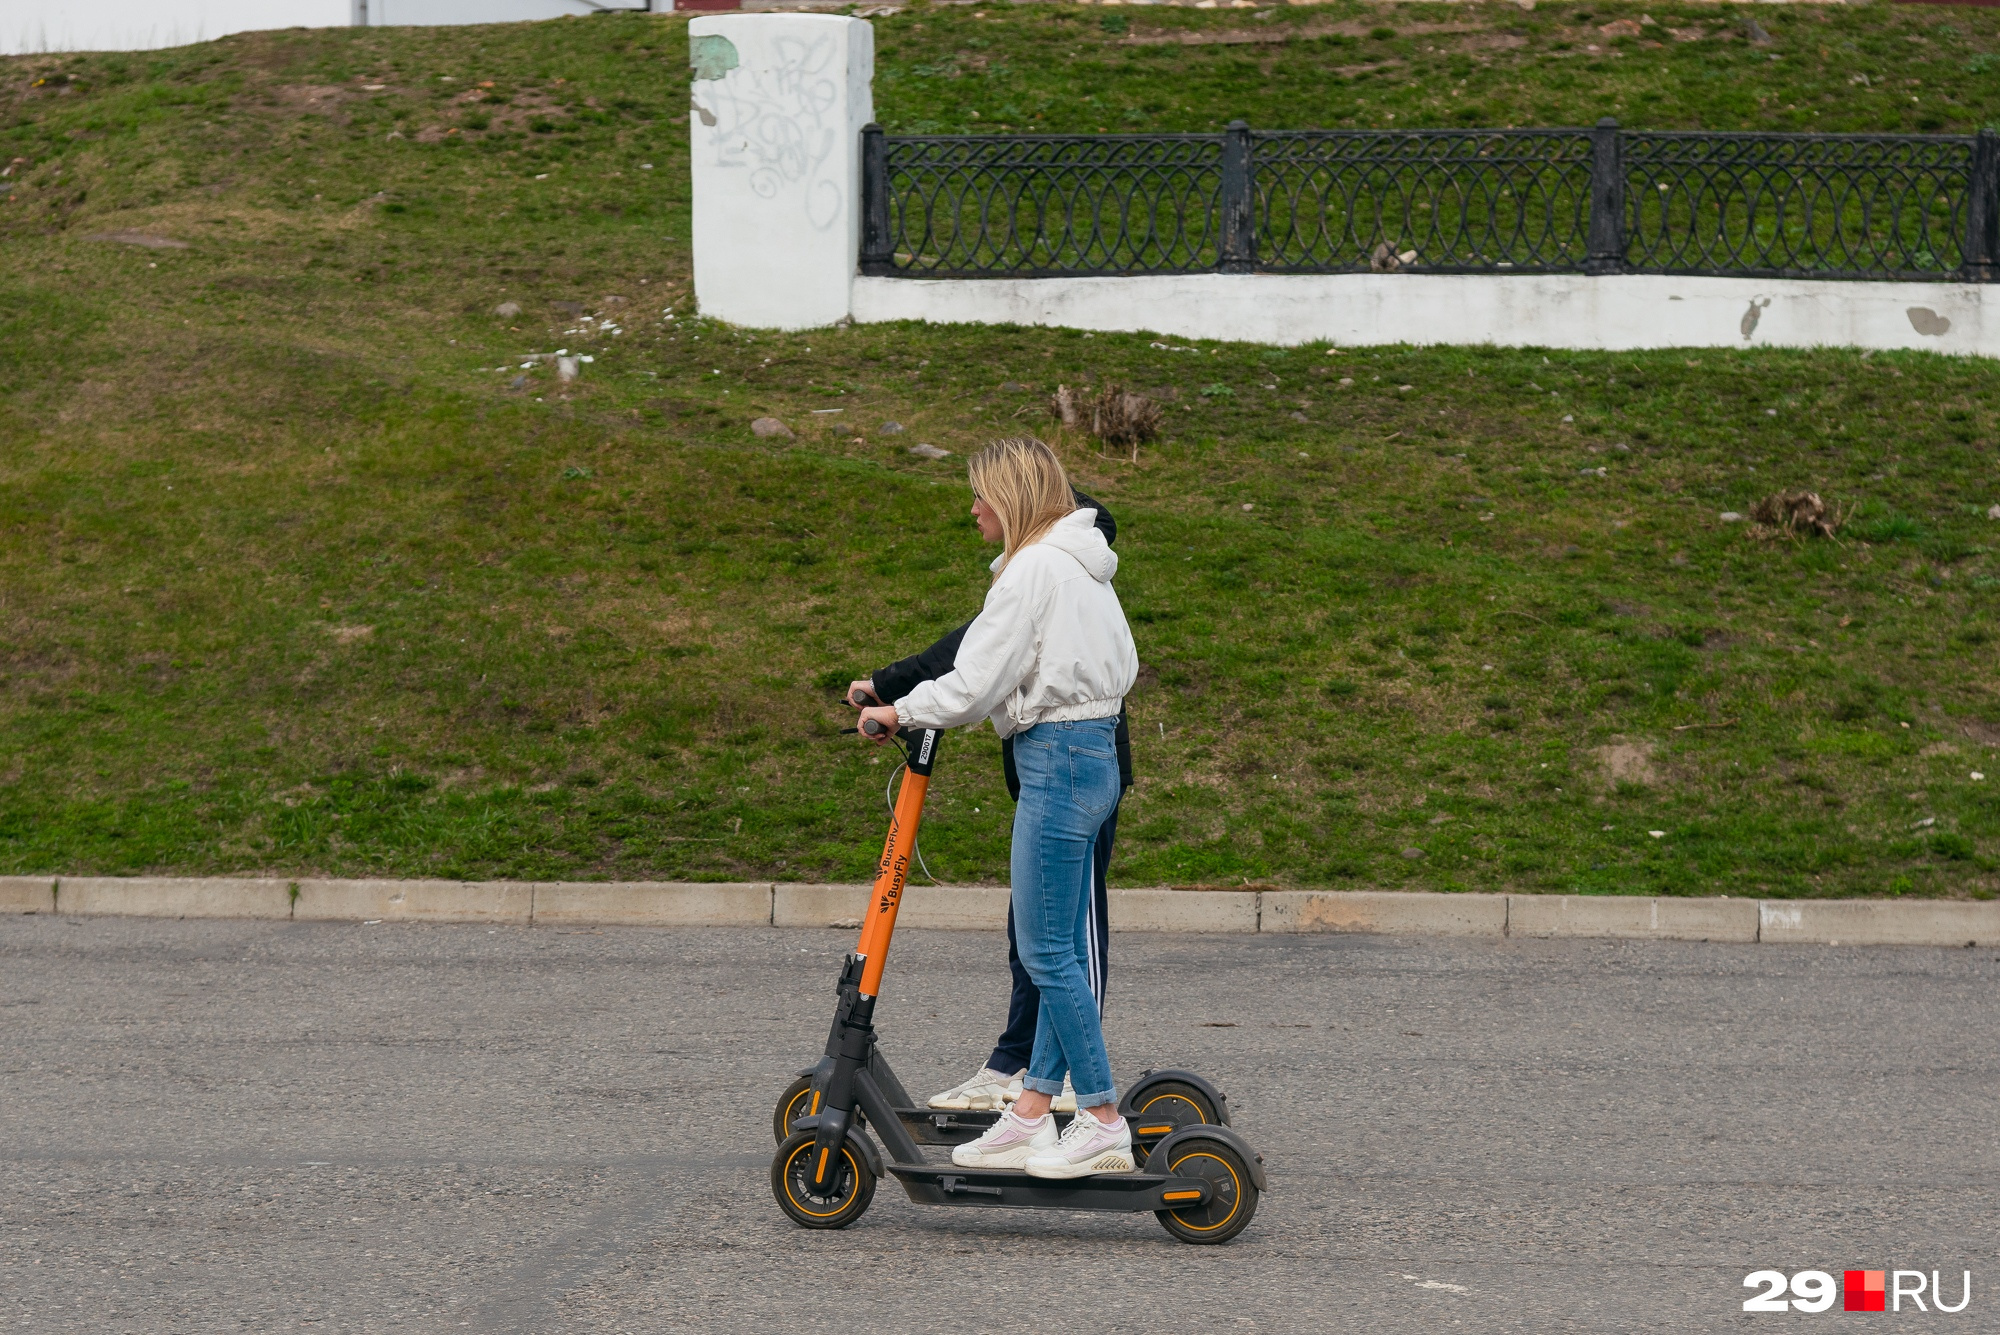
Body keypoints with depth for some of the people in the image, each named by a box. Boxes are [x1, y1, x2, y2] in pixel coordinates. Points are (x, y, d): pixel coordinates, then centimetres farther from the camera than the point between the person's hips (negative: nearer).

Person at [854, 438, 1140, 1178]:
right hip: (1096, 751, 10)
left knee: (1047, 951, -6)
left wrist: (898, 712, -2)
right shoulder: (1082, 565, 15)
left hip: (1057, 760, -10)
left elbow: (975, 683, -17)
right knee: (1062, 948, 10)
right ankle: (1031, 1115, 14)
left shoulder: (1034, 568, -14)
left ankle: (1104, 1123, -3)